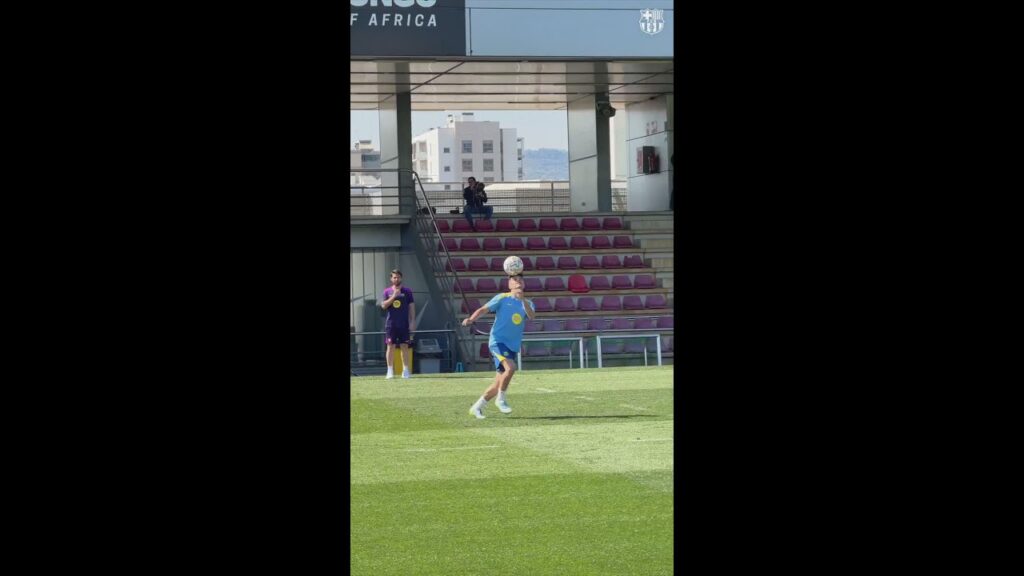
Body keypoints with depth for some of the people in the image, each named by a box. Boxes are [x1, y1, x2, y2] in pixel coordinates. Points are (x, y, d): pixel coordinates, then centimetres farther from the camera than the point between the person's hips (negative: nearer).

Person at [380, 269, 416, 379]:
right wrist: (393, 296, -16)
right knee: (390, 346, -2)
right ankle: (390, 371, 1)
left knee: (405, 346, 1)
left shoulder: (407, 291, 6)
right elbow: (383, 305, -4)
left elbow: (411, 307, 5)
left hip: (404, 324, 0)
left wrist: (413, 322, -3)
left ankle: (405, 371, 5)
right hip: (391, 323, 0)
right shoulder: (387, 291, 6)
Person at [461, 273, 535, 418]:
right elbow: (484, 309, -5)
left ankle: (477, 407, 21)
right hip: (498, 341, -5)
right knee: (510, 367, -30)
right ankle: (501, 399, -12)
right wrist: (471, 319, -24)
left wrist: (523, 299, -27)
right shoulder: (502, 298, 1)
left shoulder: (527, 303, 10)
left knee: (499, 384, 6)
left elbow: (531, 316, -11)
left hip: (513, 347, 5)